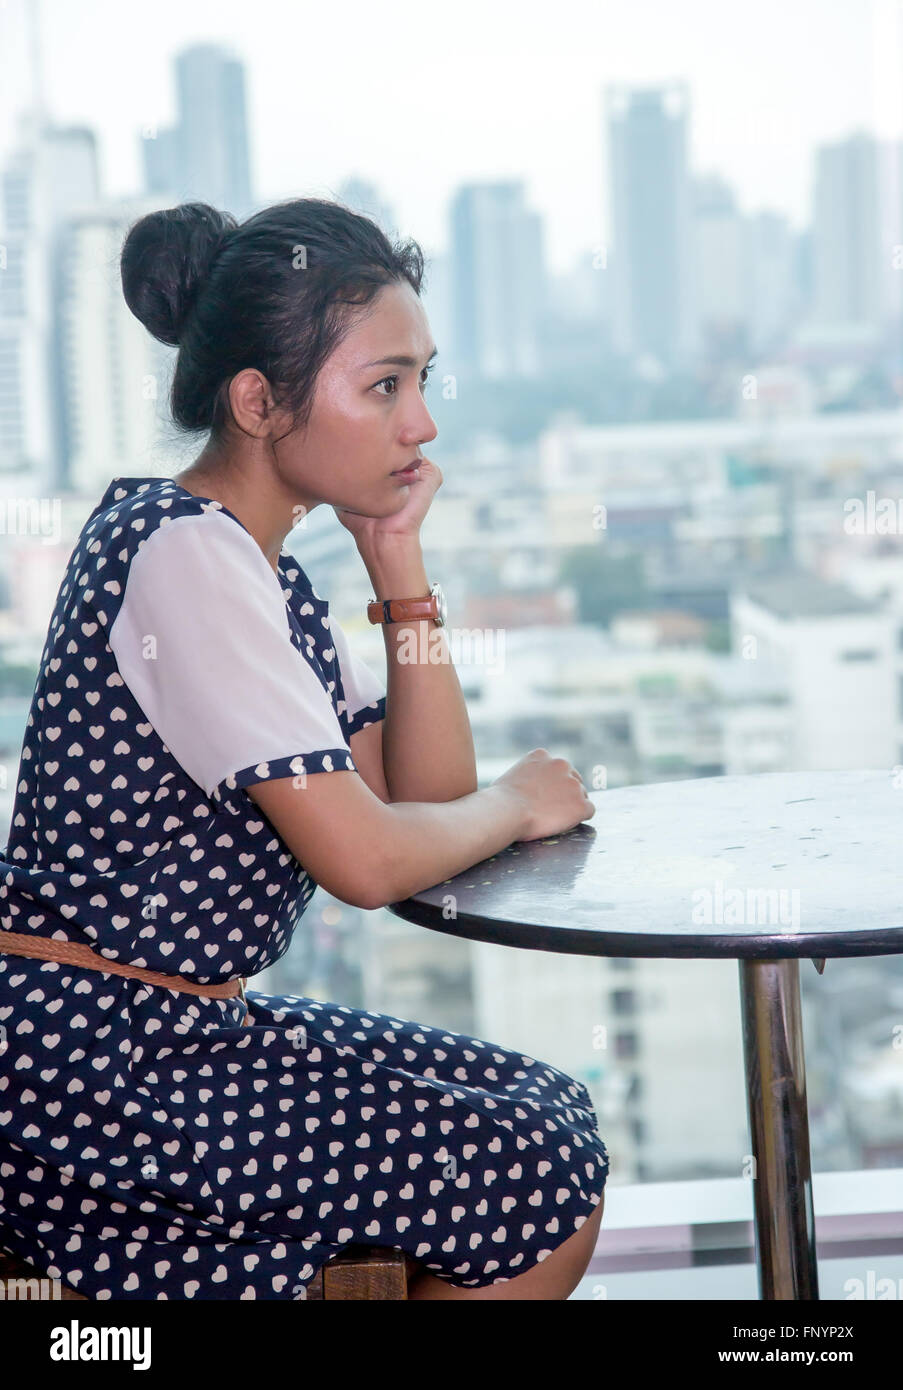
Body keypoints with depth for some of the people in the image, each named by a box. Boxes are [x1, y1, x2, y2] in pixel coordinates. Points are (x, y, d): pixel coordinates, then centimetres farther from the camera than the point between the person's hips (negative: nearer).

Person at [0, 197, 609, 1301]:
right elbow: (364, 859, -23)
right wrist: (520, 801, -4)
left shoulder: (256, 563, 11)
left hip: (174, 1034, 10)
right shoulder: (182, 552, -19)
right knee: (545, 1184, -10)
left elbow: (427, 797, 7)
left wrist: (398, 558, 0)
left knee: (553, 1110, 11)